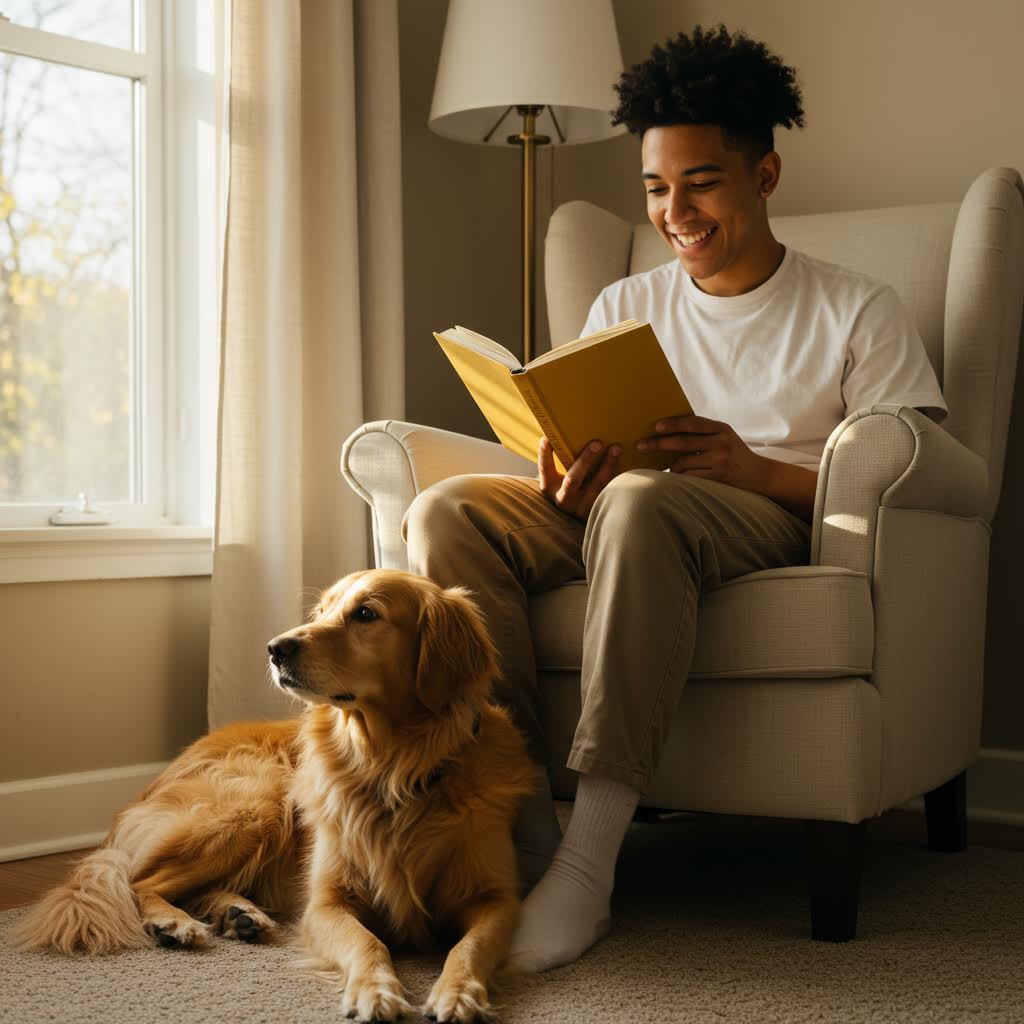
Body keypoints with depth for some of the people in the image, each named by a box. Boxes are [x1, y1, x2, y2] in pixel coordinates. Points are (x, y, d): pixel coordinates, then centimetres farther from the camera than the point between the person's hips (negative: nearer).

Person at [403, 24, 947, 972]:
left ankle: (589, 862, -41)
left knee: (640, 500, -40)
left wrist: (751, 467, -20)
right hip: (611, 522, 5)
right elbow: (583, 452, 13)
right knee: (447, 510, -23)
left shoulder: (855, 311, 6)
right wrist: (567, 489, -14)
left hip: (775, 523, -4)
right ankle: (524, 831, -30)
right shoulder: (624, 307, 19)